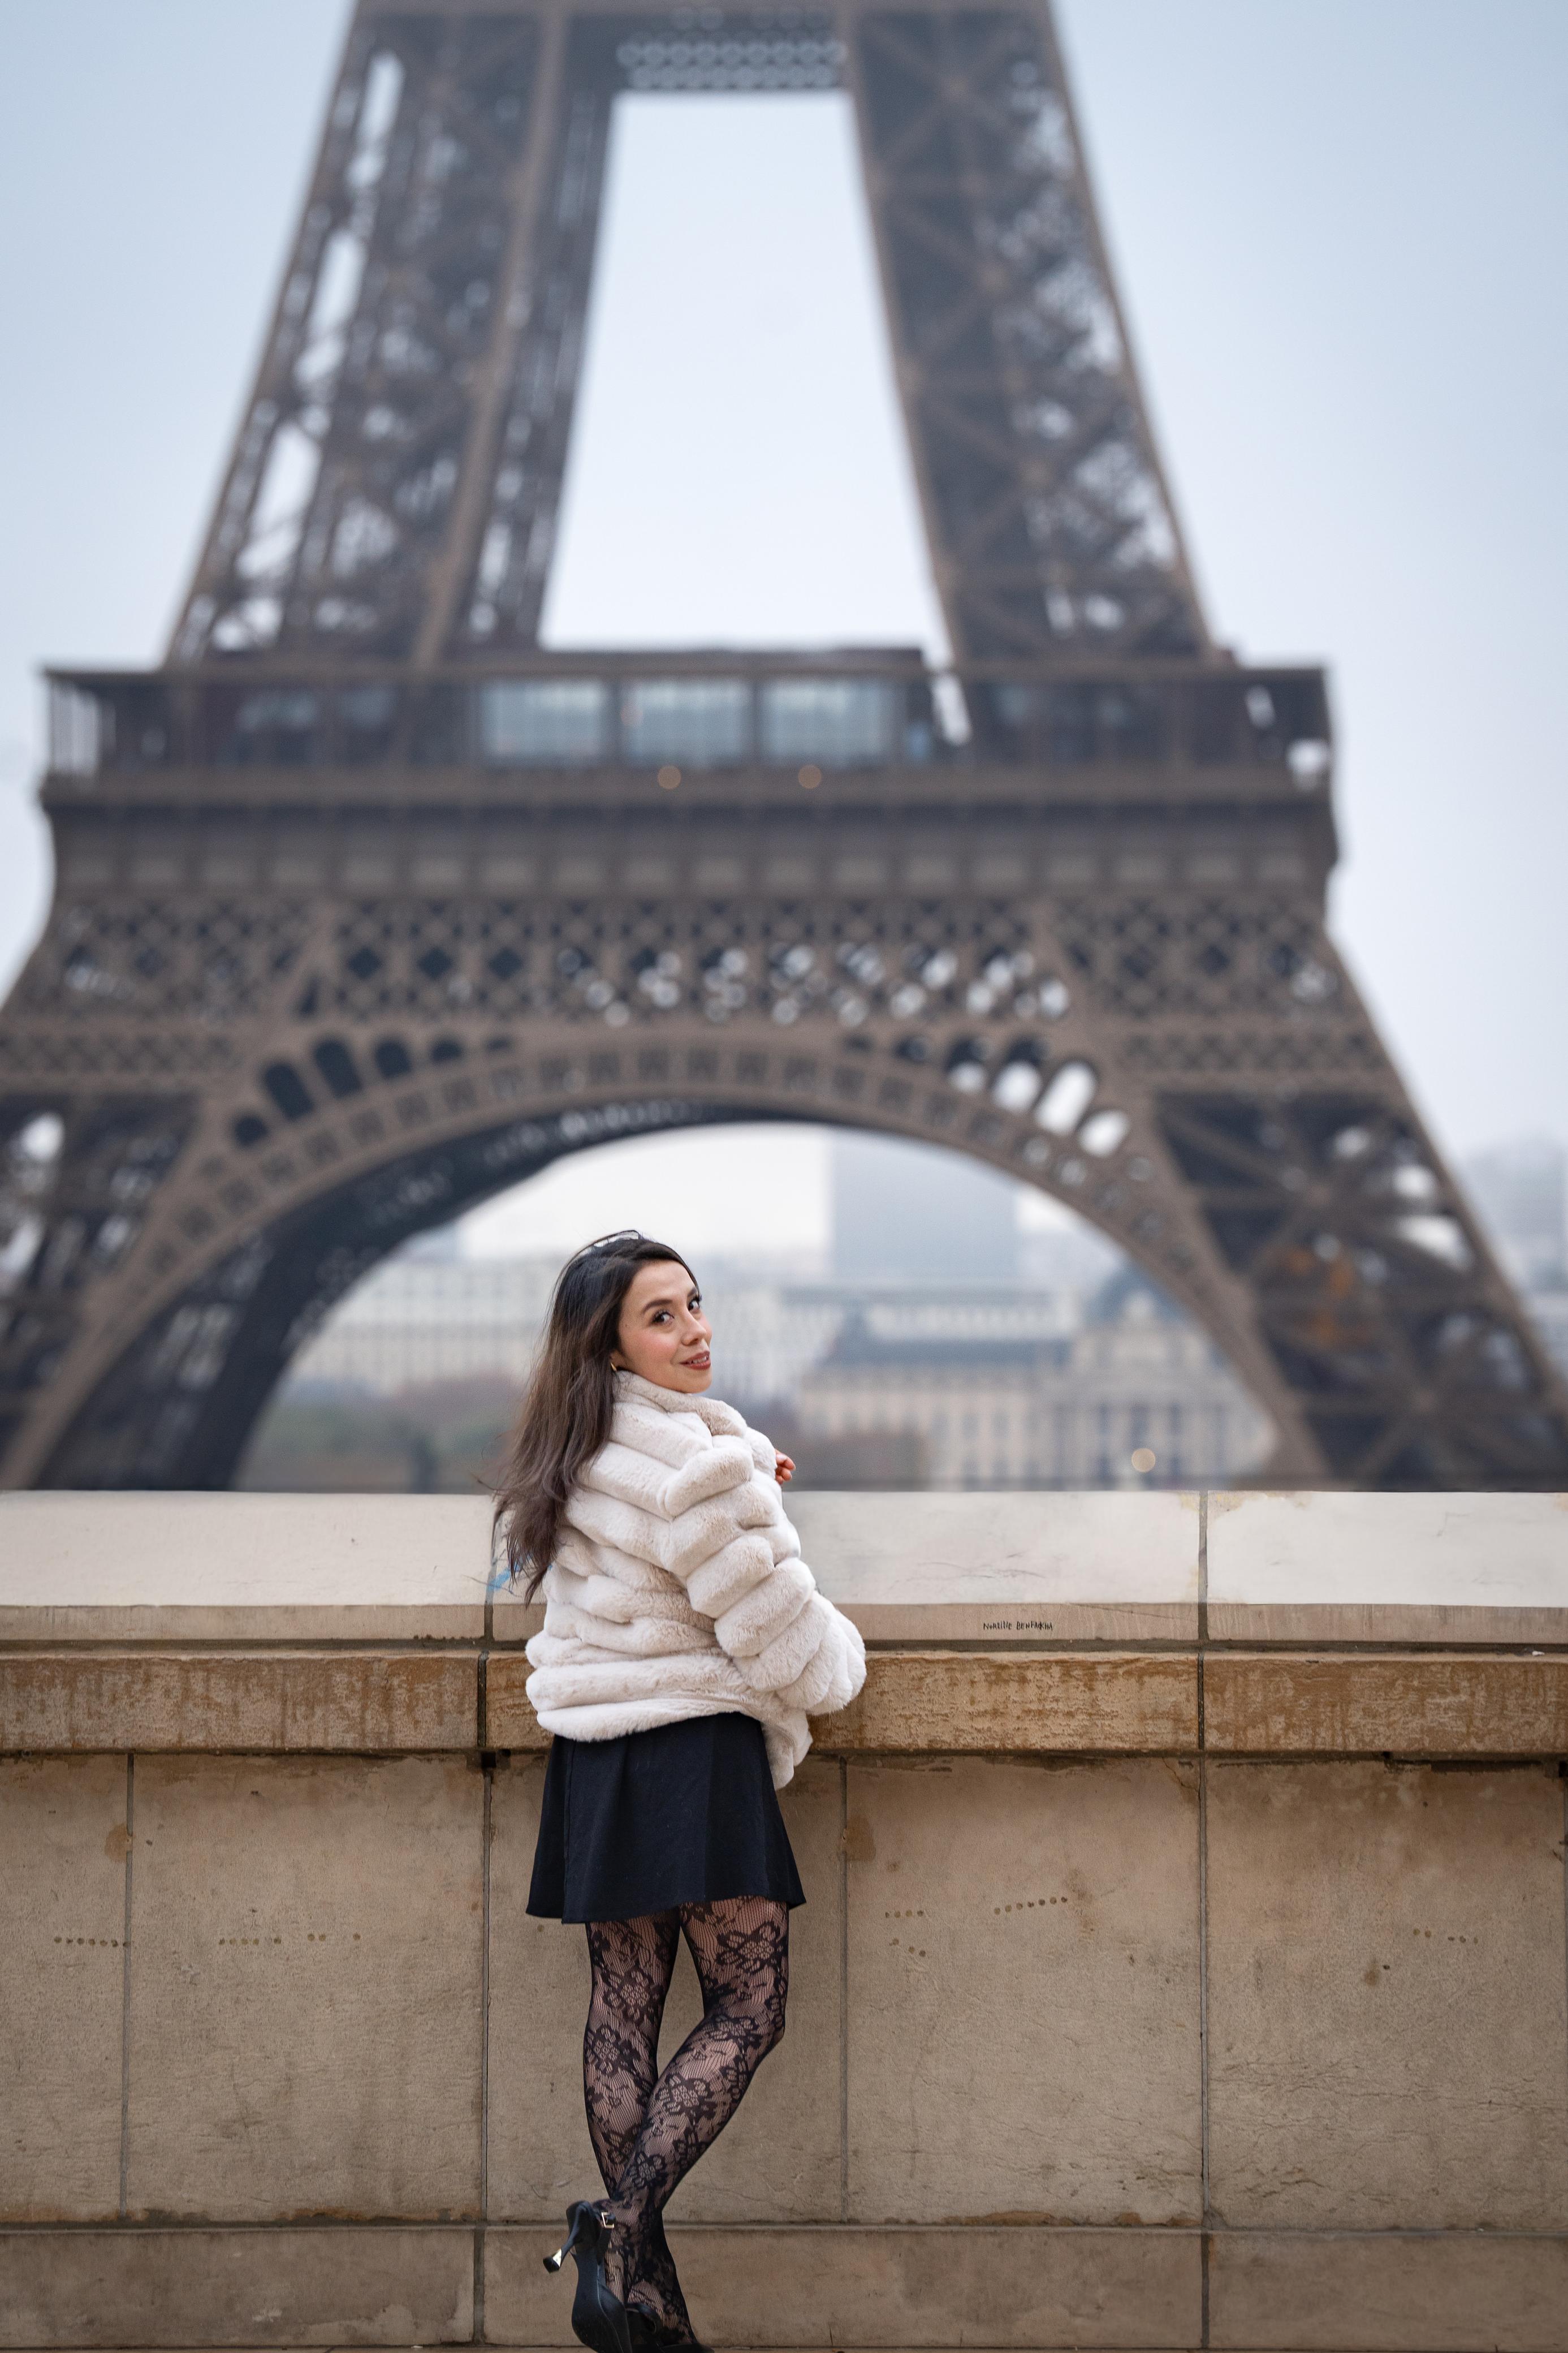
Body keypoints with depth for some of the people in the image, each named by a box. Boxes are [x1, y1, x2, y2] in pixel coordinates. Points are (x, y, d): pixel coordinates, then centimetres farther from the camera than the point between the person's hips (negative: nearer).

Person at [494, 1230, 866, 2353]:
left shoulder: (571, 1460, 10)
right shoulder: (694, 1461, -18)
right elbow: (778, 1627, -14)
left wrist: (745, 1497, 15)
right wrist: (840, 1665, 8)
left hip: (593, 1765, 8)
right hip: (694, 1754, -8)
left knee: (624, 2011, 7)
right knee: (749, 2010, 0)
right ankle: (620, 2222, -13)